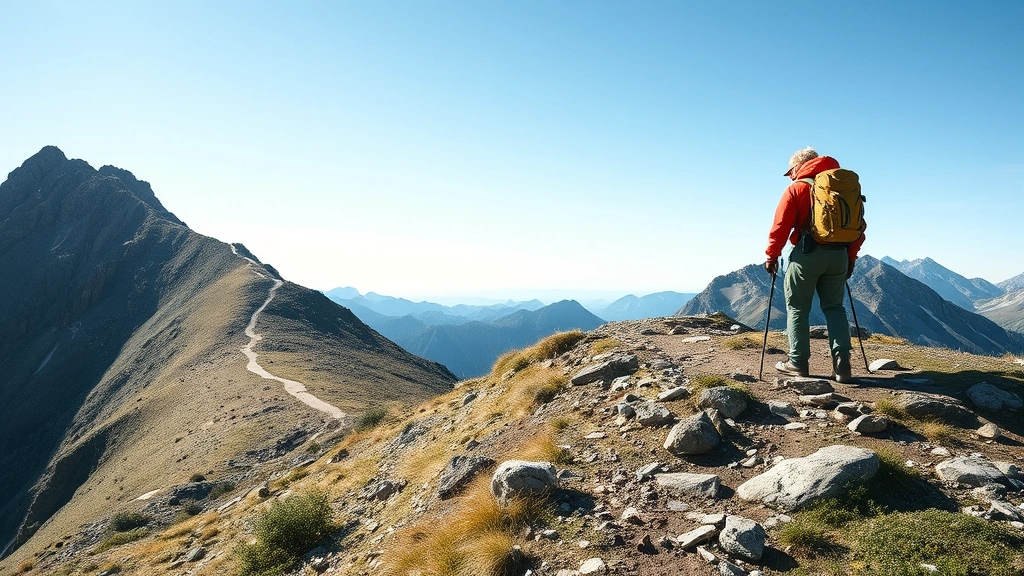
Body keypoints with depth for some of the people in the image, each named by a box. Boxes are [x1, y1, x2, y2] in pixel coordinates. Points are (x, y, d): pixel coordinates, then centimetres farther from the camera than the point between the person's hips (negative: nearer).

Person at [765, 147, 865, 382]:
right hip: (839, 255, 5)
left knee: (797, 307, 6)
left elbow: (781, 225, -8)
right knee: (834, 306, 13)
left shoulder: (796, 188, -2)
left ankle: (798, 362, 7)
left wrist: (772, 255, 0)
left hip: (807, 254, -5)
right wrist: (850, 257, 19)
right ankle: (842, 364, 3)